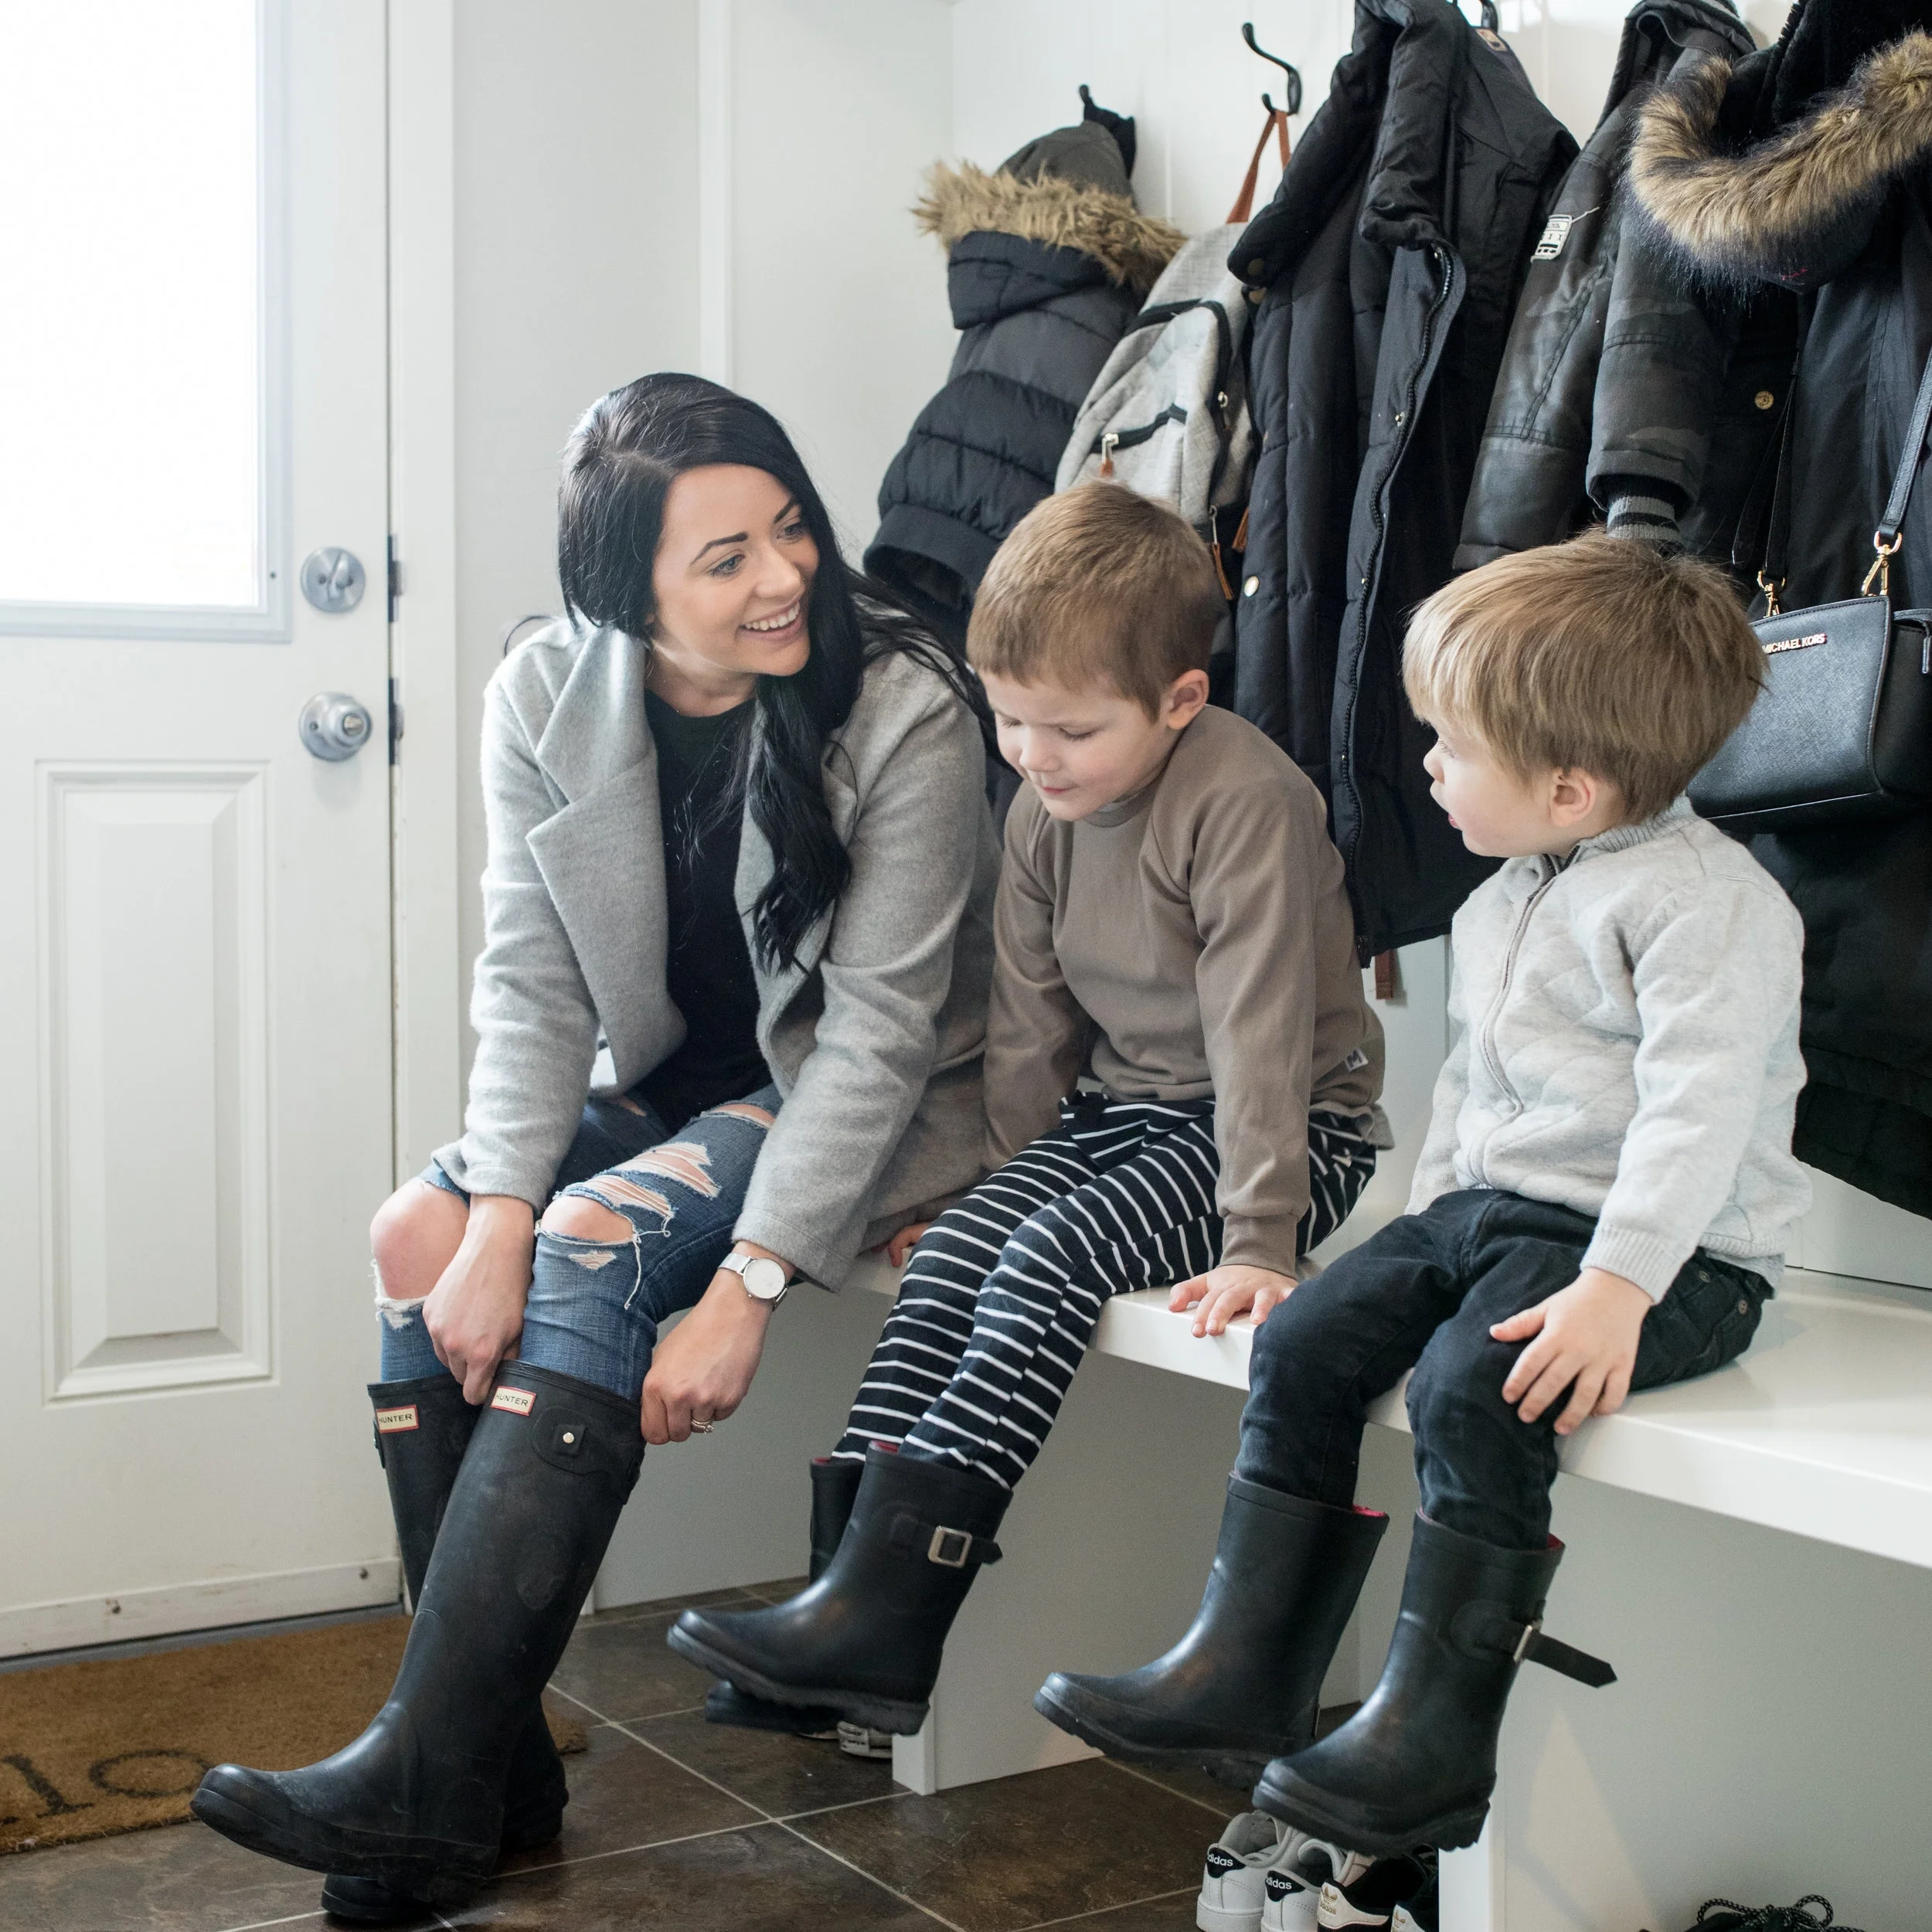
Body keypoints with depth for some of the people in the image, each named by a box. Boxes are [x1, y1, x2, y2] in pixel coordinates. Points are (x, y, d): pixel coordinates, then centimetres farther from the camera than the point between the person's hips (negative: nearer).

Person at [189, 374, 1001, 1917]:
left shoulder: (904, 714, -20)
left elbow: (879, 1029, -21)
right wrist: (496, 1212, -23)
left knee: (598, 1243, -29)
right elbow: (532, 983, -8)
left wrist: (750, 1284, -29)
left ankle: (428, 1779, -28)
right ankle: (497, 1761, -14)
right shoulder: (547, 701, -7)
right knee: (421, 1235, -19)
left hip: (862, 1104, -5)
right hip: (662, 1083, 5)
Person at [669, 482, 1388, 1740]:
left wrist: (1259, 1242, -25)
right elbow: (1032, 1023, 10)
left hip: (1295, 1129, -7)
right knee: (956, 1249, -15)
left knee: (1057, 1259, -26)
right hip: (1122, 1108, 8)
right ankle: (865, 1573, -20)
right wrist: (1001, 1181, 11)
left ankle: (895, 1607, -26)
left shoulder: (1246, 799, -22)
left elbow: (1260, 1029, -24)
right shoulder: (1045, 810, 2)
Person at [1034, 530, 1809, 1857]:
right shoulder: (1508, 897, 14)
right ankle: (1245, 1664, -1)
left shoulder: (1703, 898, -16)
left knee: (1473, 1385, -30)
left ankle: (1435, 1733, -20)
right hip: (1490, 1205, 9)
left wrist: (1617, 1285, -32)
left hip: (1670, 1252, -9)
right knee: (1306, 1343, -5)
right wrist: (1432, 1213, 16)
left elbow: (1700, 1108, -24)